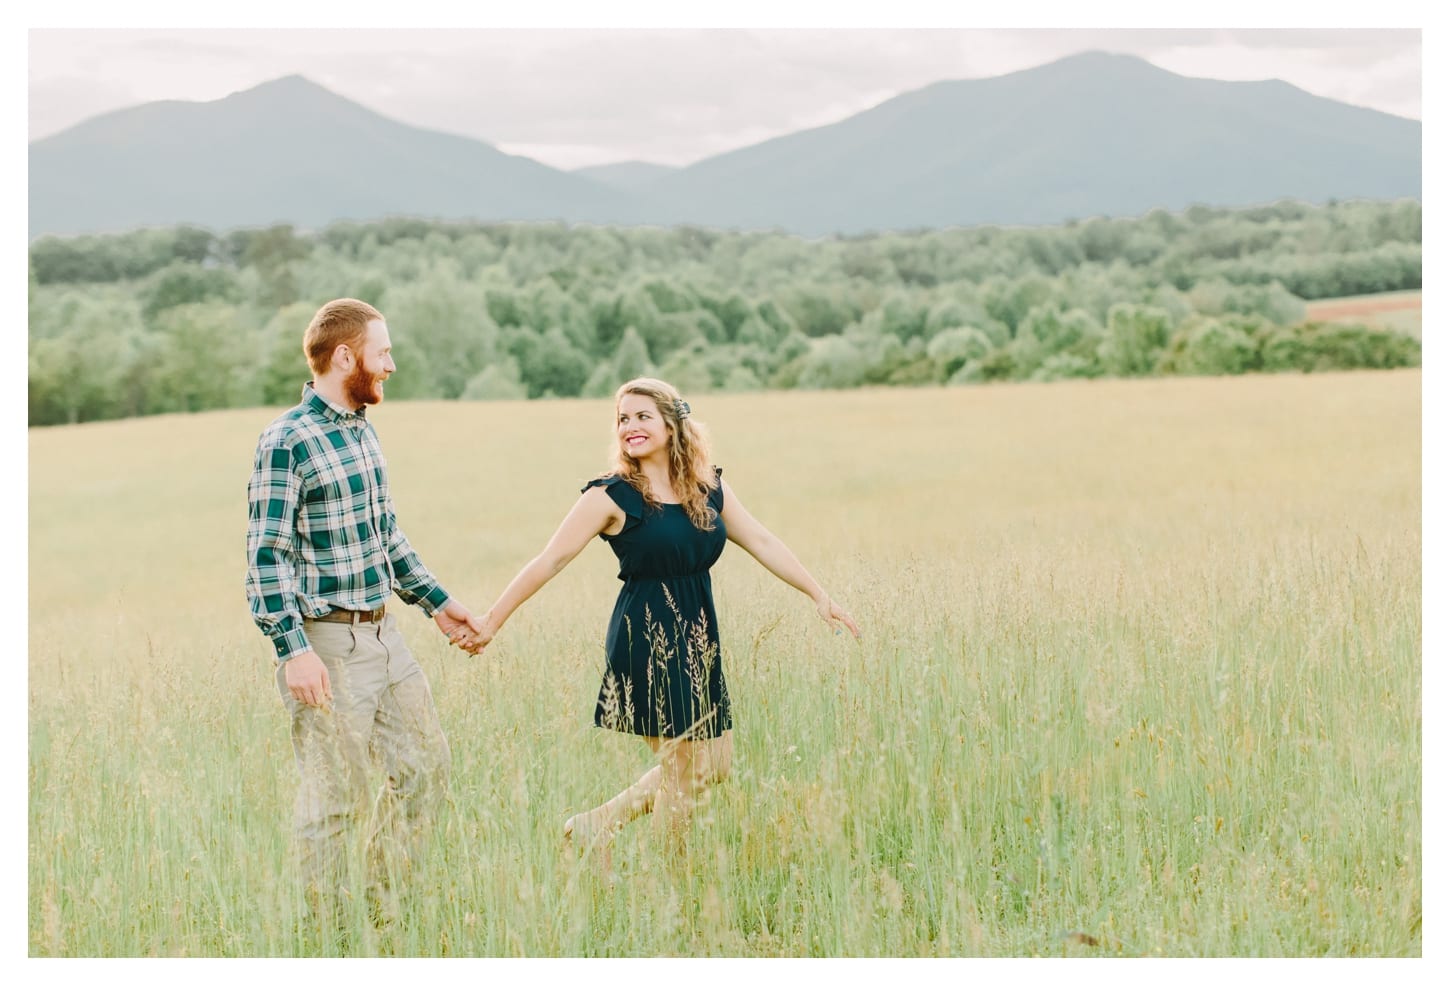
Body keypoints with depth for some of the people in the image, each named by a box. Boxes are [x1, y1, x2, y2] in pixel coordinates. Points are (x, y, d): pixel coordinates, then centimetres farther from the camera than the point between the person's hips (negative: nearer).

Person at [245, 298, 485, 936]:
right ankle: (328, 933, 15)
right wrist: (293, 650, -24)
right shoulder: (287, 440, -15)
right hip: (328, 644, -8)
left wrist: (435, 601, 21)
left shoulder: (363, 429, 11)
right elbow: (266, 554, -17)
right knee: (335, 801, 0)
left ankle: (380, 907, 30)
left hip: (384, 635, 9)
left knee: (424, 768, 15)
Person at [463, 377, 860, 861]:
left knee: (713, 765, 12)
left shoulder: (709, 488, 6)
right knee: (682, 769, -1)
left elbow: (762, 542, 11)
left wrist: (819, 596, 9)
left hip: (698, 639, 7)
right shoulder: (611, 496, -9)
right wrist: (492, 621, -11)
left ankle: (596, 824, 24)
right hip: (646, 640, -7)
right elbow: (551, 560, -9)